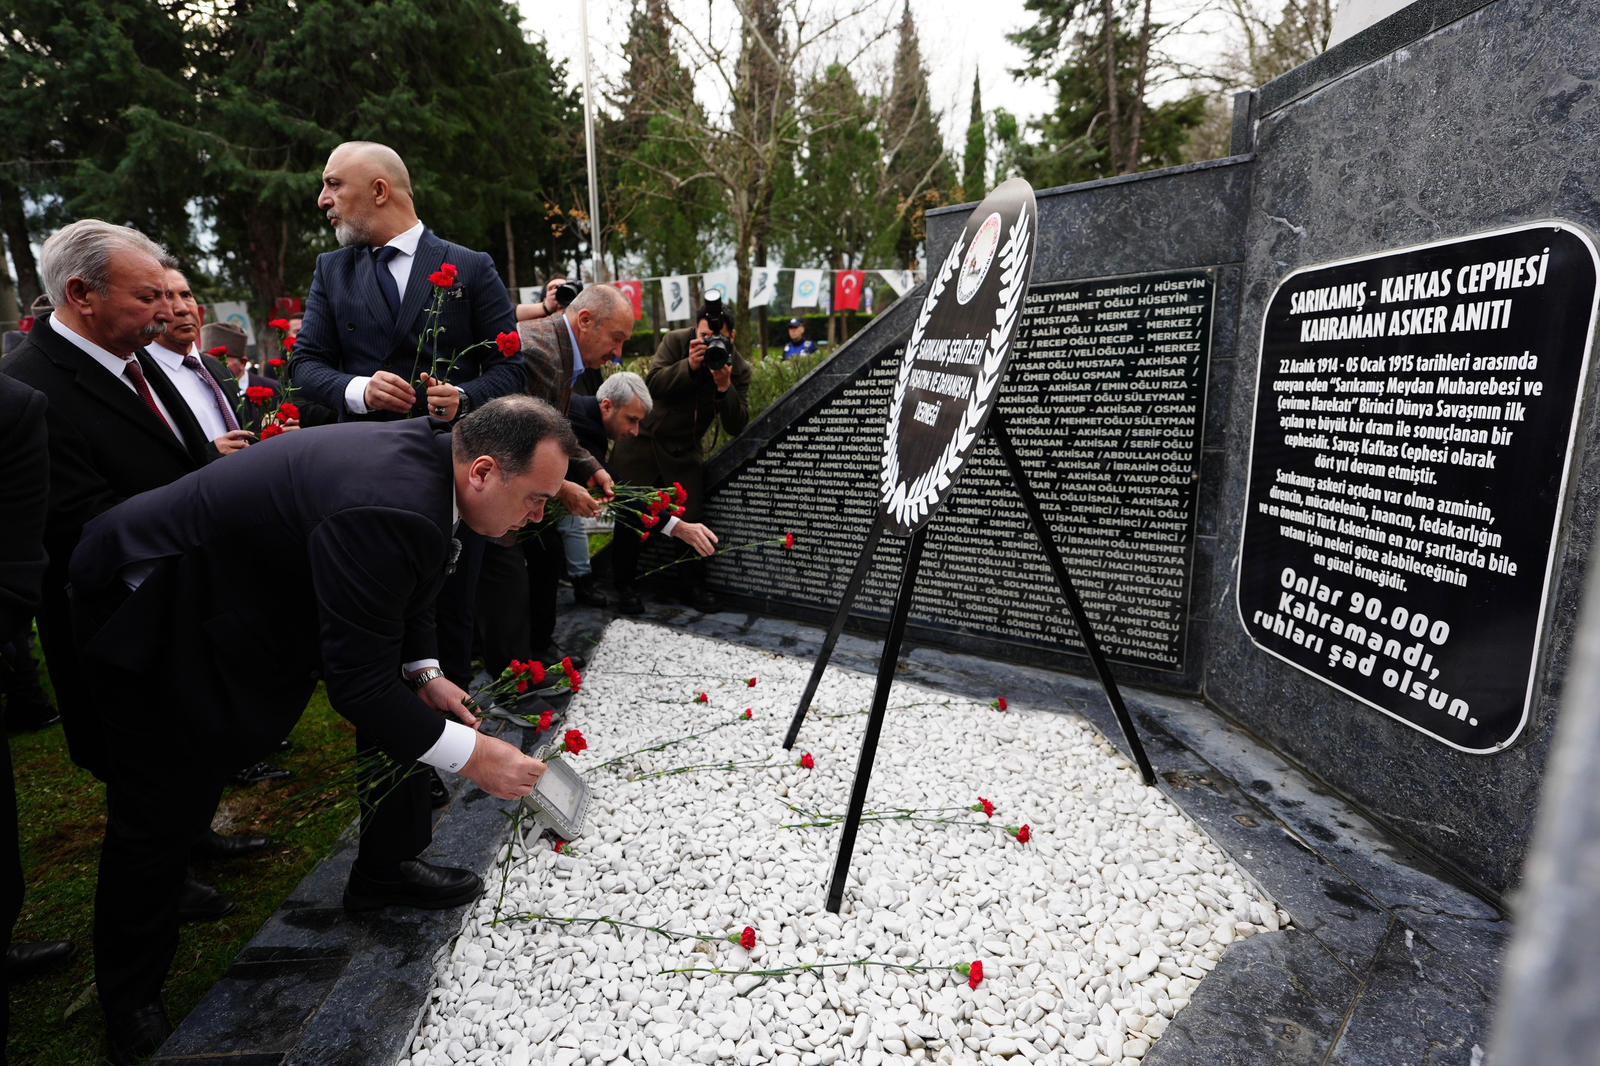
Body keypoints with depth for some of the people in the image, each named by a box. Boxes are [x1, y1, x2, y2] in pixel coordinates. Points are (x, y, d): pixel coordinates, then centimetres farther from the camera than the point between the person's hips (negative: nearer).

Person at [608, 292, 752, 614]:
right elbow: (653, 384, -21)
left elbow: (736, 426, -16)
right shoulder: (676, 341, -10)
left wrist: (725, 386, -31)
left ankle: (692, 585, 18)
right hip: (642, 439, -1)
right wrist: (690, 365, -33)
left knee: (691, 517, -2)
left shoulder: (739, 369, -9)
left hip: (684, 450, 1)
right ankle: (625, 585, 16)